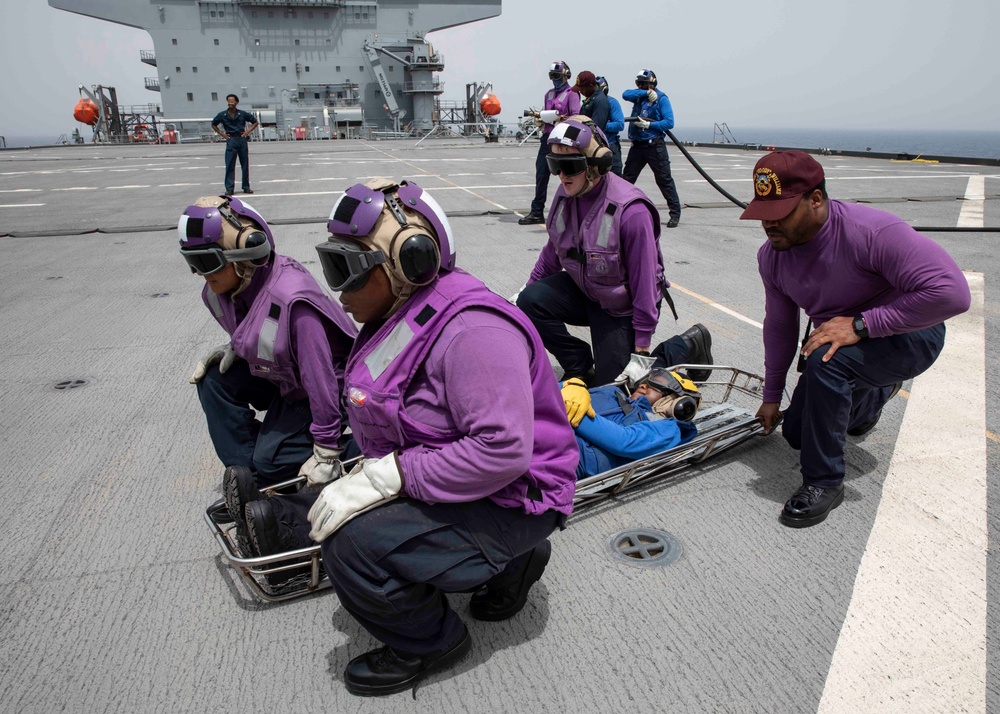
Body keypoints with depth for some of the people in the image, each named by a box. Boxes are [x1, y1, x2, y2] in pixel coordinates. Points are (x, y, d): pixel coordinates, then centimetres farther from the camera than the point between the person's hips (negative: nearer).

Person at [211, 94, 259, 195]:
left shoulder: (243, 114, 0)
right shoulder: (222, 115, 2)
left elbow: (255, 122, 11)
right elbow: (213, 125, 17)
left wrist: (248, 131, 1)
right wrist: (222, 134, 6)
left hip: (242, 139, 1)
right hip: (231, 140, 0)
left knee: (245, 165, 5)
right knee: (230, 165, -4)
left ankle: (246, 187, 15)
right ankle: (229, 188, -2)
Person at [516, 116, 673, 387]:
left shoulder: (631, 211, -30)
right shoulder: (565, 194, -9)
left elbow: (645, 280, -24)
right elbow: (553, 250, 8)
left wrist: (642, 343, -21)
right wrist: (530, 285, 6)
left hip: (620, 308, -5)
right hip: (580, 288, 6)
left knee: (609, 385, -2)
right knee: (530, 300, -22)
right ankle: (580, 367, -2)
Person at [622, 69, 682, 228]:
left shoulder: (661, 99, -5)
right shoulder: (639, 96, 10)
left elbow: (669, 122, -11)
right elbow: (626, 94, -10)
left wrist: (649, 124, -19)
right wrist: (646, 93, -17)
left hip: (654, 146, -6)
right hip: (637, 145, 6)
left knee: (664, 179, -4)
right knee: (627, 178, 10)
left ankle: (675, 213, 1)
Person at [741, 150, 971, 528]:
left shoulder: (871, 231, -32)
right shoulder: (771, 255, -11)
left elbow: (951, 292, -37)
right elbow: (779, 325, 2)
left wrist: (860, 323, -37)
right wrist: (771, 397, 9)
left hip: (910, 336, -7)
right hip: (846, 344, 7)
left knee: (826, 359, -37)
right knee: (795, 432, 14)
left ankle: (824, 482, -19)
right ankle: (876, 392, 41)